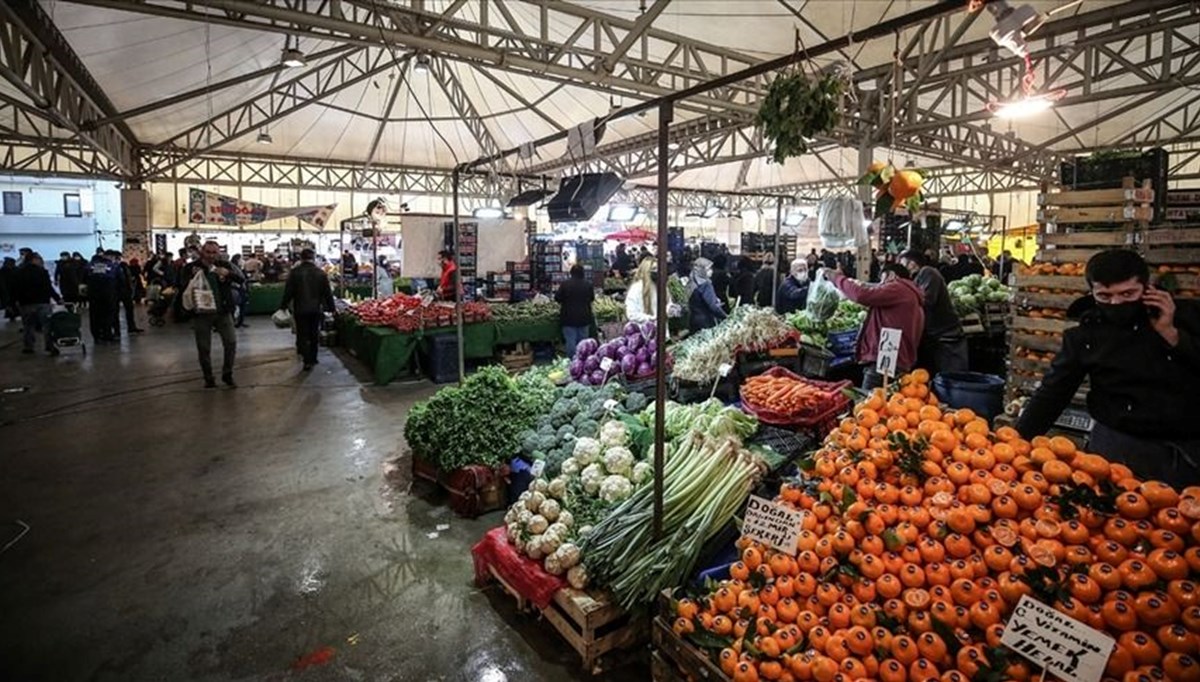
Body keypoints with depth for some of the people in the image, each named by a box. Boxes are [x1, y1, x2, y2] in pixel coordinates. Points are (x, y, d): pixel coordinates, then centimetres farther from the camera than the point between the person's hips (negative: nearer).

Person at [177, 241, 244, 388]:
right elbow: (182, 286, -5)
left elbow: (241, 277, -7)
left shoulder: (224, 265, 1)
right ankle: (208, 378, 21)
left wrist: (228, 273, -26)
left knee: (231, 343, -2)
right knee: (203, 348, 6)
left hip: (223, 311, 1)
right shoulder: (190, 267, -3)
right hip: (201, 313, -1)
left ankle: (227, 375, 15)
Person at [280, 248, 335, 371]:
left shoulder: (295, 272, -7)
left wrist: (283, 307, 3)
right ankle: (313, 358, 21)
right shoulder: (321, 273, -2)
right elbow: (328, 293, 1)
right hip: (316, 309, 2)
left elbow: (288, 292, -6)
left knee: (303, 335, 4)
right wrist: (331, 308, 8)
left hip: (300, 309, -2)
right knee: (314, 335, 15)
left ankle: (307, 361, -4)